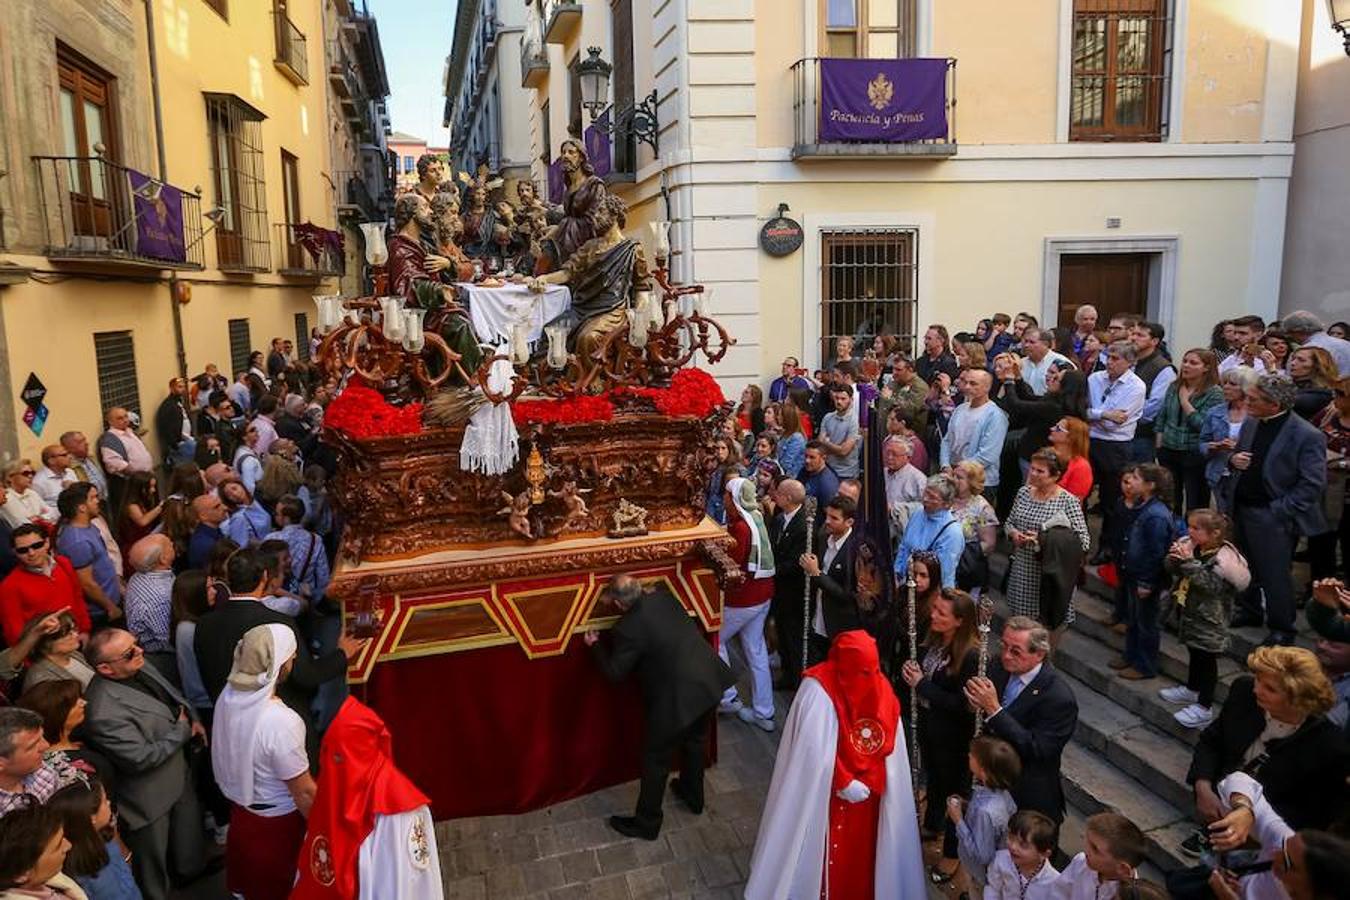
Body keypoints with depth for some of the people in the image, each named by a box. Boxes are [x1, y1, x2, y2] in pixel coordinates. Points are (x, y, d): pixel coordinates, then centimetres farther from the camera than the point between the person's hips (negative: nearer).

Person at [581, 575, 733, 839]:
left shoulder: (628, 628, -20)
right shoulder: (663, 595, -2)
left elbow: (614, 673, -7)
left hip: (678, 698, -7)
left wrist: (595, 646, 7)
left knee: (656, 760, 14)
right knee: (695, 741, 31)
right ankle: (693, 796, 53)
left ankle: (646, 824, 30)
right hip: (710, 680, 8)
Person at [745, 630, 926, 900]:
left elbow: (888, 742, 0)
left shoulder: (879, 688, -7)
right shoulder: (819, 690, -24)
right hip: (826, 789, -5)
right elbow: (816, 752, -22)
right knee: (829, 851, 9)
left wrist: (870, 779, -7)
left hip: (869, 786, 5)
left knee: (862, 847, 18)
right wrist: (844, 783, -19)